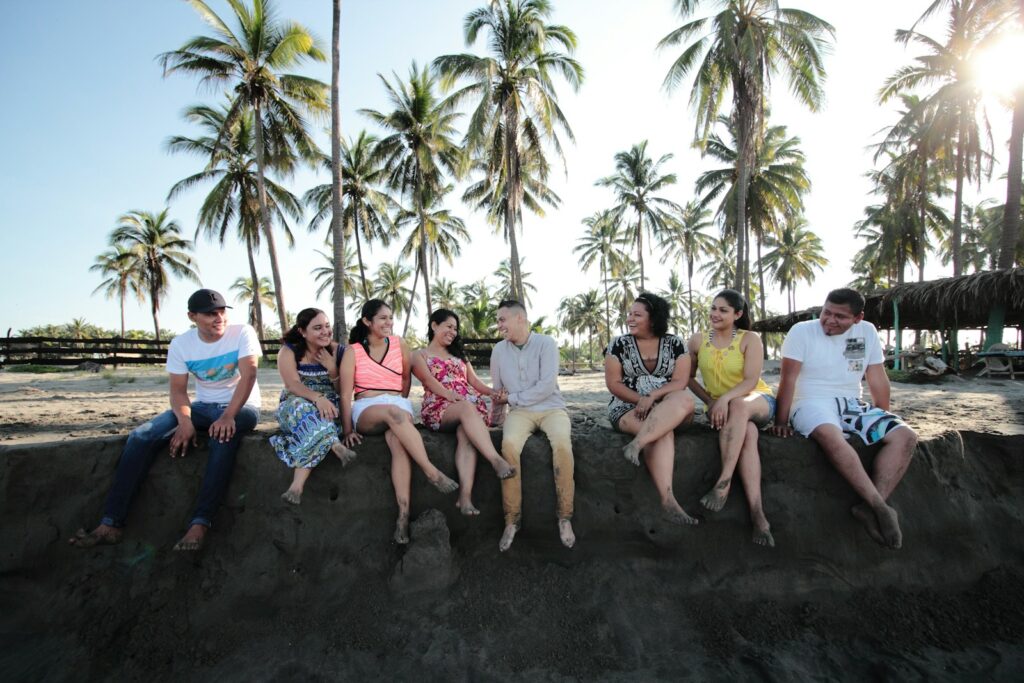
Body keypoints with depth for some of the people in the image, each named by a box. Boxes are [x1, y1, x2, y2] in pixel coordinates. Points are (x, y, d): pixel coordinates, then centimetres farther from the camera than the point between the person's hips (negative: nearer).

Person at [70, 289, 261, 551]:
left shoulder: (242, 333, -13)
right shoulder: (181, 344, -2)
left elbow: (248, 376, -24)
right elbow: (178, 390, -5)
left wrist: (228, 416, -37)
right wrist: (185, 422, -26)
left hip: (241, 406, -4)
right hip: (204, 406, 5)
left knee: (223, 435, -39)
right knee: (141, 436, -14)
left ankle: (200, 525, -39)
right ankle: (111, 524, -10)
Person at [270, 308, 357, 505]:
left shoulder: (338, 351, 1)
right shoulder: (289, 351, -2)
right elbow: (293, 385, -17)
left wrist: (332, 369, -15)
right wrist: (317, 398, -36)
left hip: (329, 408, 0)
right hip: (294, 407, 0)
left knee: (311, 426, -36)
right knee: (305, 408, -38)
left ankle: (298, 484, -45)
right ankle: (337, 446, -52)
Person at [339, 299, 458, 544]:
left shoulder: (399, 344, 9)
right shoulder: (353, 351, 2)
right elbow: (346, 394, -2)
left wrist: (402, 402, 11)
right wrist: (348, 430, -9)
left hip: (399, 405, 2)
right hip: (366, 409, -1)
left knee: (399, 442, -34)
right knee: (393, 412, -38)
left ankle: (404, 515, -42)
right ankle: (431, 472, -42)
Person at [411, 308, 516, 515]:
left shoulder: (459, 354, 31)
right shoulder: (420, 355, 15)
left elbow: (474, 381, 20)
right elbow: (429, 380, -3)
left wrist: (494, 392, -1)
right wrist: (451, 395, -22)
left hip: (471, 405, 3)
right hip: (439, 408, -3)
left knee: (465, 432, -33)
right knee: (467, 408, -38)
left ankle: (465, 496, -46)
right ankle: (497, 460, -49)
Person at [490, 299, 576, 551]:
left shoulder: (546, 343, -4)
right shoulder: (499, 350, 9)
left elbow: (547, 386, -13)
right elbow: (497, 391, 19)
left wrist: (511, 398, -10)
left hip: (552, 408, -2)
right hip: (520, 412, 2)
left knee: (562, 444, -33)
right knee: (509, 444, -31)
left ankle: (565, 518, -18)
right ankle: (512, 519, -20)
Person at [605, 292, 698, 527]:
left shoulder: (675, 344, 4)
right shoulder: (619, 344, 2)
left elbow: (680, 382, -4)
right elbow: (613, 383, -2)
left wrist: (652, 397, -20)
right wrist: (641, 400, -16)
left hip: (669, 409, 2)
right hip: (628, 407, -1)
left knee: (684, 400, -34)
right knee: (663, 432, -33)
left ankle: (636, 443, -42)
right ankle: (667, 500, -39)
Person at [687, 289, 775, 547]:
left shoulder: (750, 339, -4)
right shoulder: (698, 340, 3)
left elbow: (751, 380, -15)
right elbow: (689, 377, 10)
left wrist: (726, 398, -32)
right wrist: (710, 401, -5)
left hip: (758, 401, -1)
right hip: (722, 408, 1)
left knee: (739, 405, -39)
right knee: (747, 432, -34)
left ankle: (724, 483, -39)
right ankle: (757, 513, -39)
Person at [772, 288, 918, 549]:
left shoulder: (867, 331, 8)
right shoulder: (802, 331, -6)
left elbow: (877, 378, 12)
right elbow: (788, 378, -9)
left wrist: (885, 419, 11)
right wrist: (781, 422, -12)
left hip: (853, 405, 6)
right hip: (812, 404, -5)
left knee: (905, 436, -15)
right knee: (830, 435, -38)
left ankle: (869, 506, -24)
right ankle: (880, 506, -31)